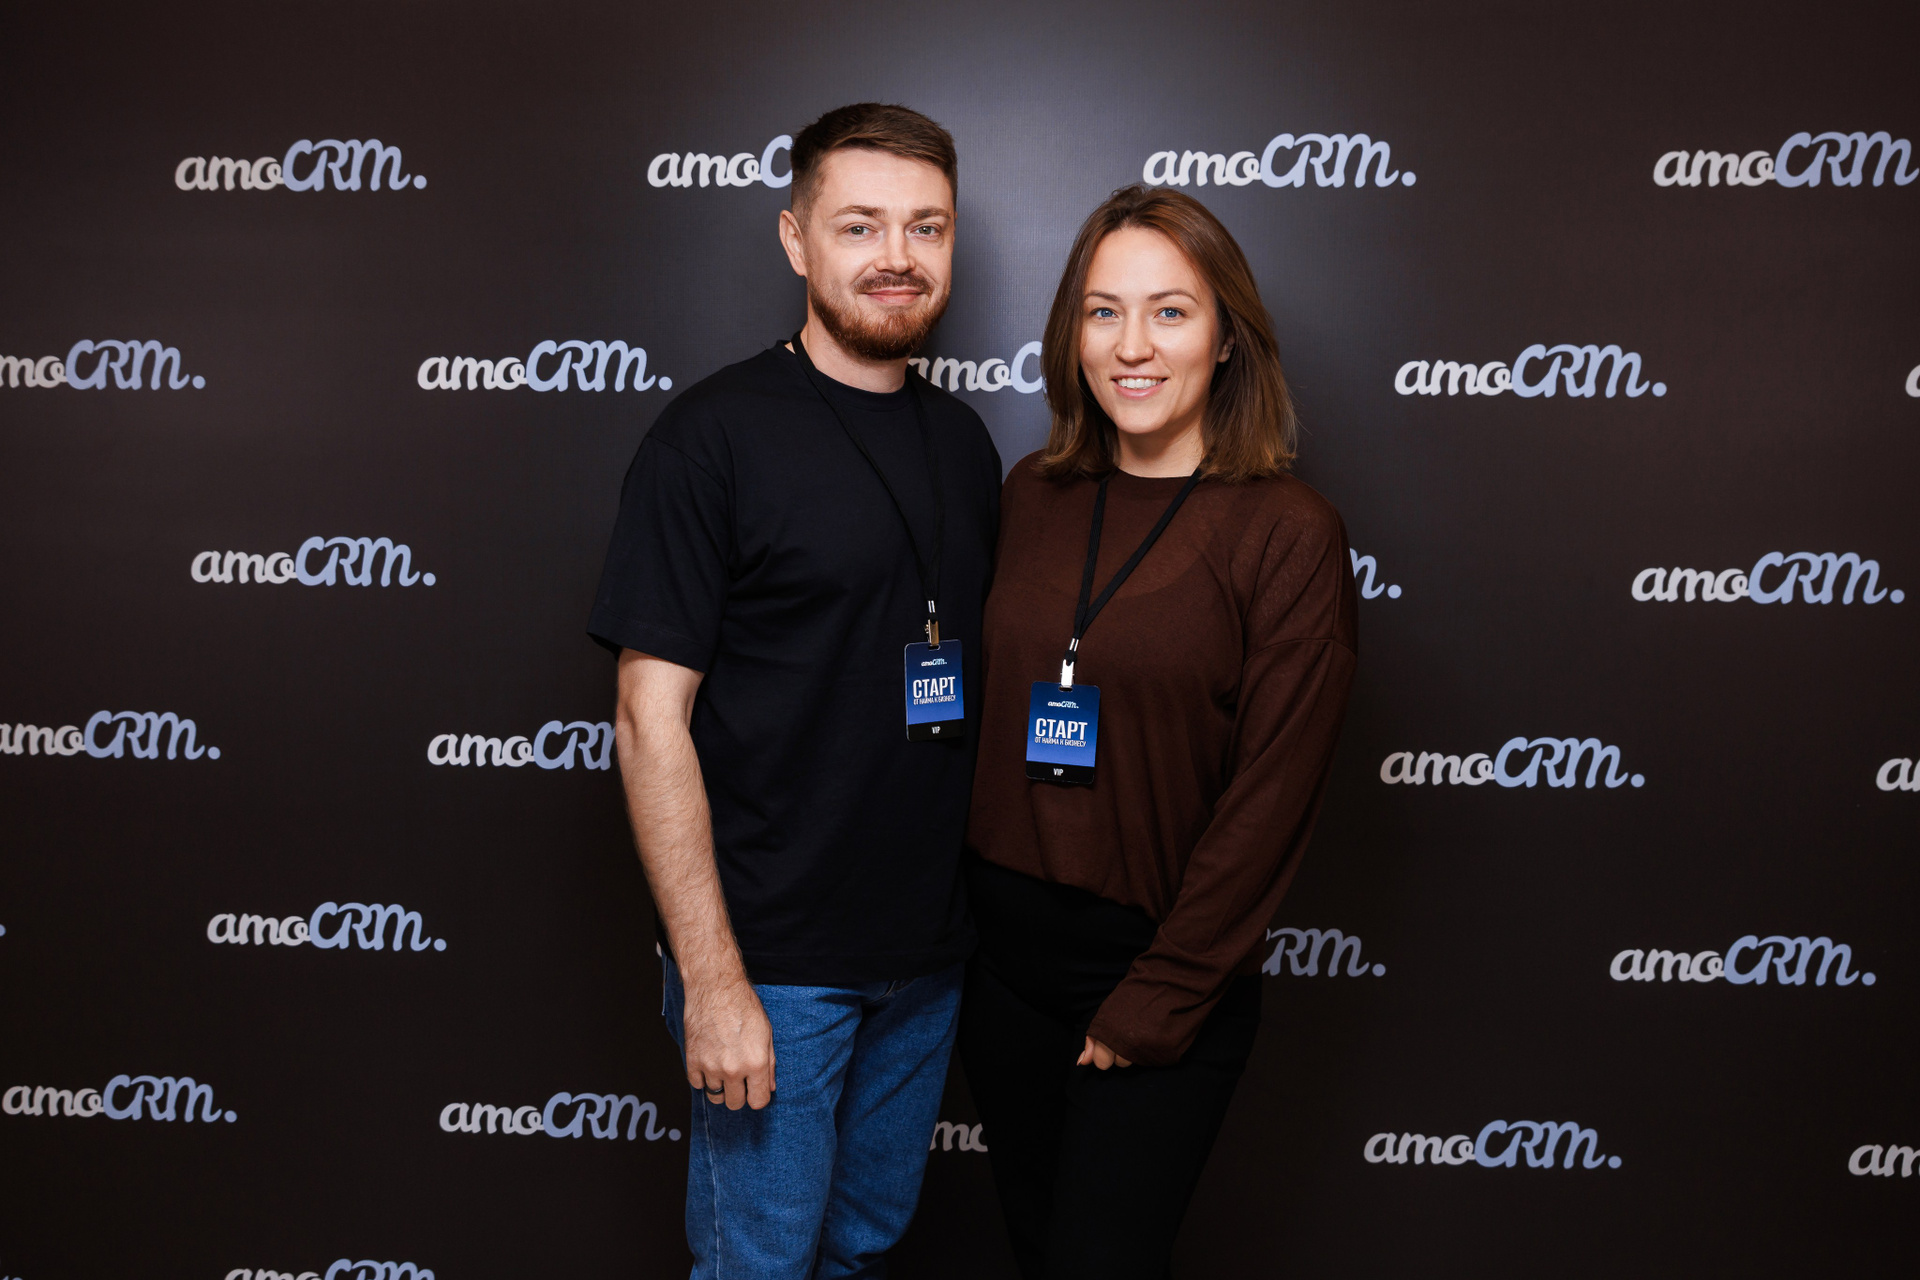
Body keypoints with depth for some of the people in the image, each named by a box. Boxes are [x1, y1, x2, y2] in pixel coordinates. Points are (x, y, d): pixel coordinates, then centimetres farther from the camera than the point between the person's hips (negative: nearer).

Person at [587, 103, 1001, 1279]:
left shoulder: (964, 442, 7)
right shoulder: (713, 437, -12)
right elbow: (651, 719, -15)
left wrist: (988, 905, 8)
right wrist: (713, 981, -17)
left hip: (928, 954, 6)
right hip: (772, 960, -6)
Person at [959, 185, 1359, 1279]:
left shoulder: (1289, 533, -13)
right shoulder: (1032, 496, 2)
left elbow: (1272, 799, -14)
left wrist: (1159, 1000, -12)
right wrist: (975, 894, 3)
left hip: (1163, 973, -5)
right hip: (1006, 949, 5)